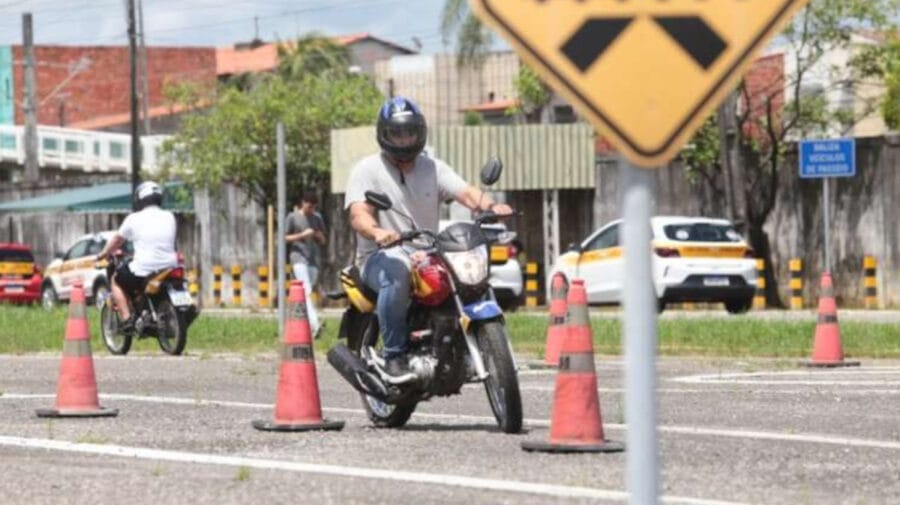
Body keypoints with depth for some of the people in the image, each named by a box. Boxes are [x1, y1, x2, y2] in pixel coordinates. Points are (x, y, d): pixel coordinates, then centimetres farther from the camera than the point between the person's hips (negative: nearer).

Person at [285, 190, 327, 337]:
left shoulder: (317, 218, 14)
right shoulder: (293, 217, 3)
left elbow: (323, 241, 18)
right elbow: (285, 238, 2)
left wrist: (318, 236, -6)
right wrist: (302, 235, -12)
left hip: (314, 259, 5)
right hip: (299, 257, -5)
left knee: (308, 292, 4)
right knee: (306, 292, -19)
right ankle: (314, 325, -33)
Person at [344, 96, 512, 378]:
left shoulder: (433, 168, 14)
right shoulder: (367, 170, 2)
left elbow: (464, 192, -3)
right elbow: (359, 214, -14)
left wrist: (490, 206, -26)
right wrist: (377, 232, -38)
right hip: (381, 256, -4)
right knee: (397, 272, -39)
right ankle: (393, 354, -30)